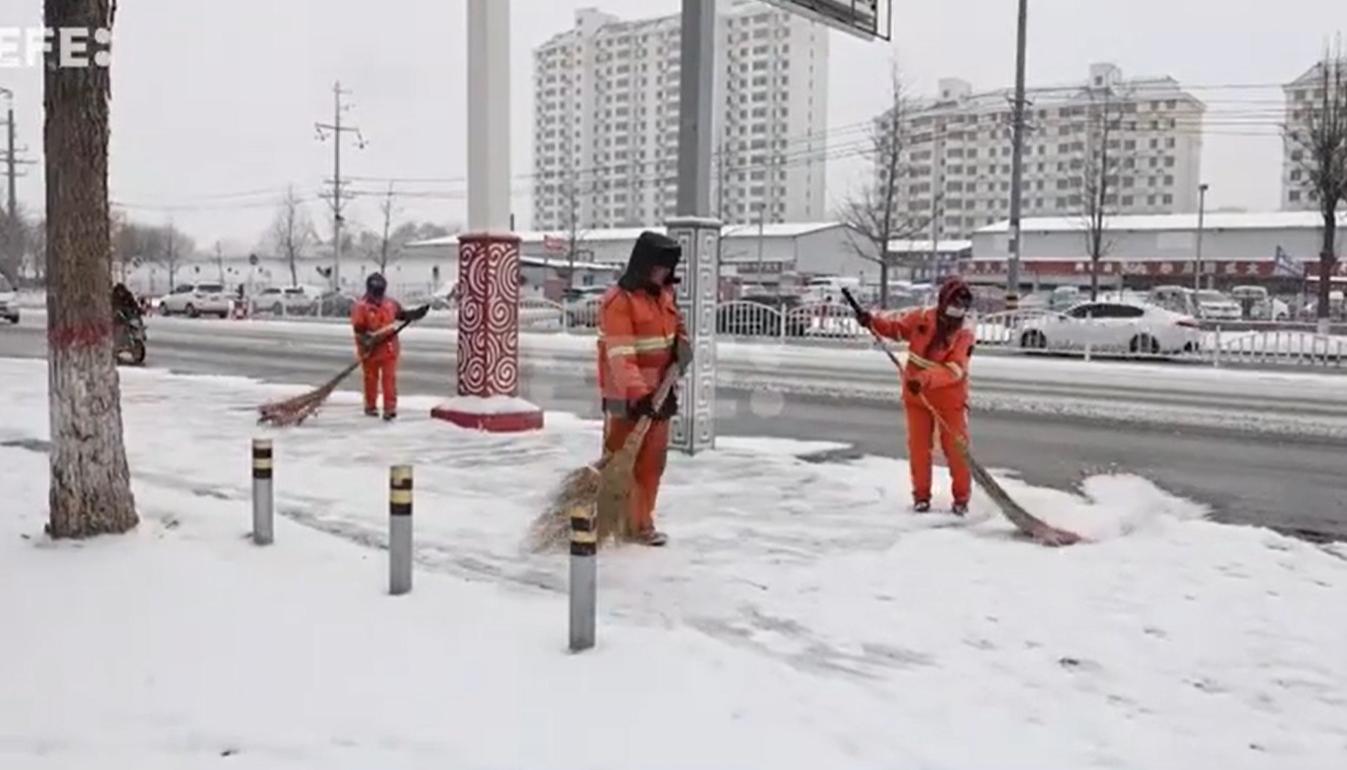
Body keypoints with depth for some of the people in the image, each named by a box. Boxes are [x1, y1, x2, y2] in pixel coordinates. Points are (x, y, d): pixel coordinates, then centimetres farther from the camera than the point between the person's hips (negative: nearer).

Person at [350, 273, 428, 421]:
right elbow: (358, 330, -14)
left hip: (389, 349, 3)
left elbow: (403, 315, 19)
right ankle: (370, 406, 26)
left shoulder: (391, 304, 5)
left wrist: (418, 313, 4)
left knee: (389, 378, -4)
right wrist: (366, 342, -29)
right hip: (371, 350, -3)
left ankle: (390, 408, -4)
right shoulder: (361, 307, -10)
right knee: (371, 378, 11)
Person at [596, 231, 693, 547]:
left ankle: (641, 523, 22)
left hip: (658, 394, 7)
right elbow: (620, 356, -25)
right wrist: (637, 396, -33)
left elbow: (677, 327, 24)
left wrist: (682, 346, 2)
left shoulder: (664, 293, 7)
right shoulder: (618, 301, -18)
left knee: (652, 462, 11)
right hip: (626, 399, -7)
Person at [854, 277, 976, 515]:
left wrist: (925, 379, -40)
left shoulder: (964, 335, -14)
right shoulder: (921, 318, -6)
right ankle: (921, 495, 18)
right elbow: (895, 326, 5)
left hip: (949, 397, -2)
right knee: (918, 446, 6)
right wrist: (872, 321, -16)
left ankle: (962, 497, 15)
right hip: (916, 394, 2)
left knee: (956, 447, 0)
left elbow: (954, 370, -26)